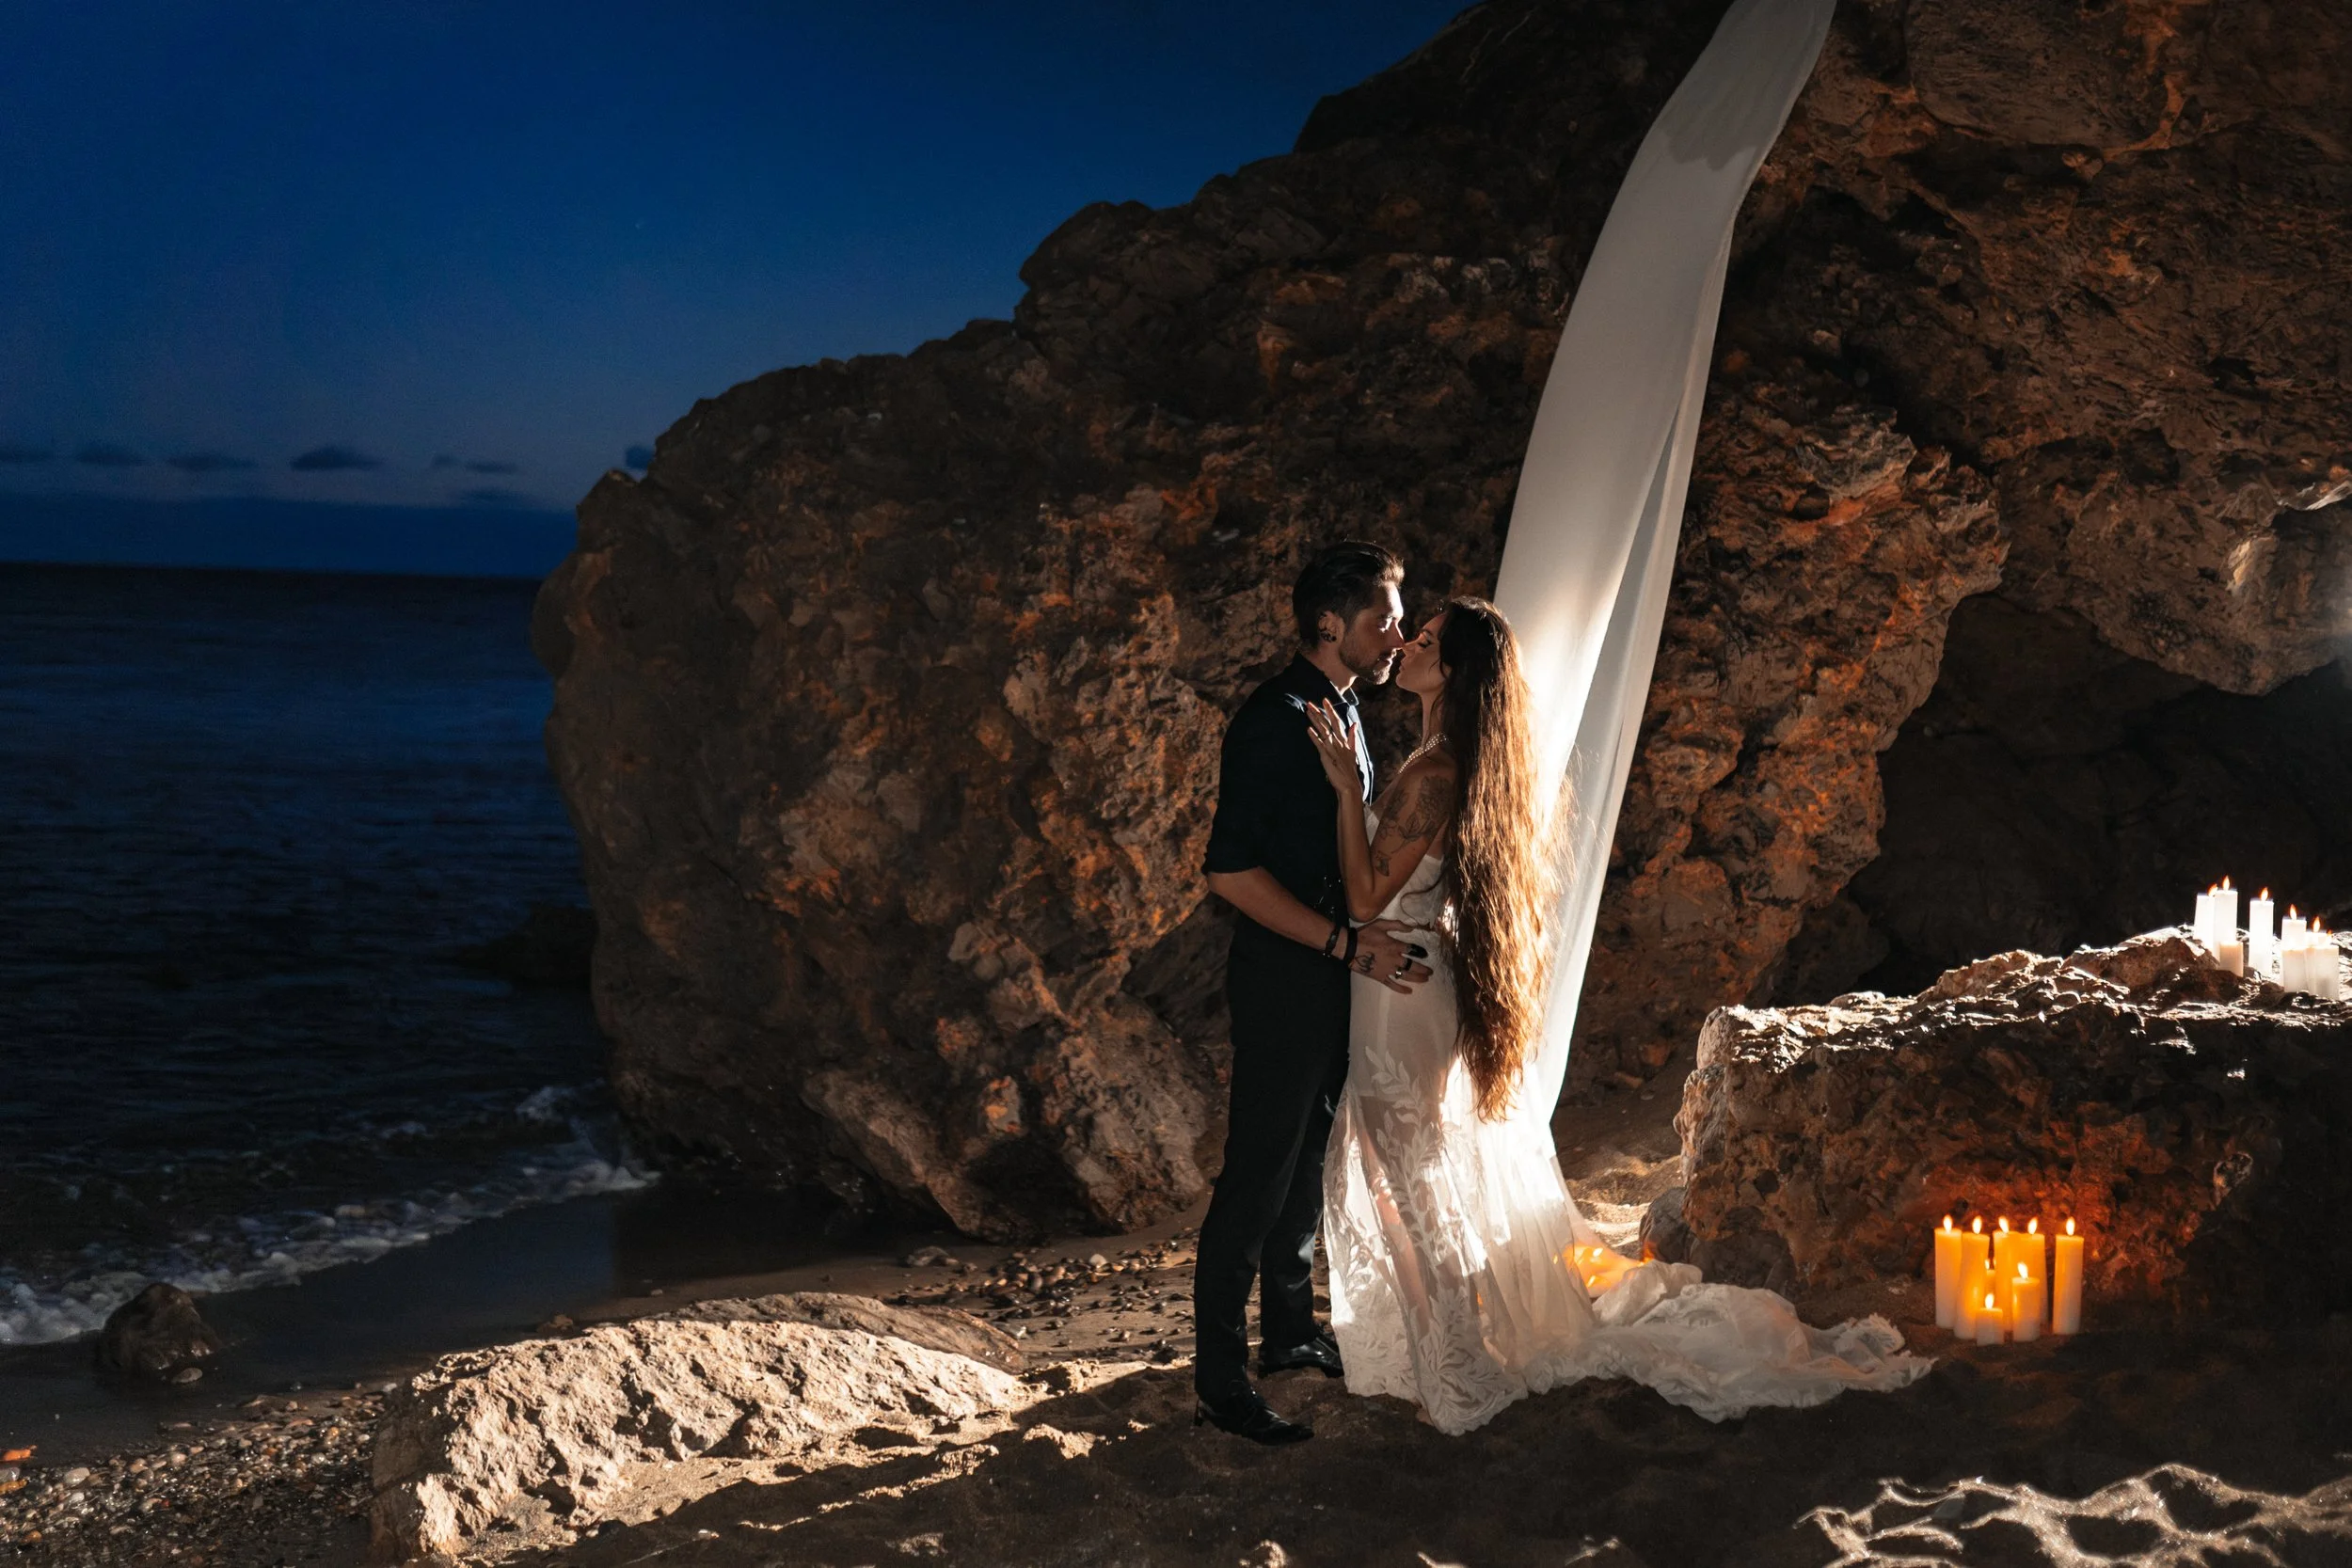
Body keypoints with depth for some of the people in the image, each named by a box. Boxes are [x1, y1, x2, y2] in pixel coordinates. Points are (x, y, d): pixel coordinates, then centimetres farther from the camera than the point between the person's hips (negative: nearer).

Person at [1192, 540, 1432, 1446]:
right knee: (1258, 1174, -3)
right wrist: (1345, 941, -24)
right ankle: (1221, 1379, 4)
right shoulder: (1275, 720, -18)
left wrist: (1367, 942, 10)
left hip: (1335, 973, 9)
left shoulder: (1342, 711, 11)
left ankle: (1290, 1330, 32)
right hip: (1282, 978, -9)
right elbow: (1231, 870, -24)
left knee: (1309, 1161, 18)